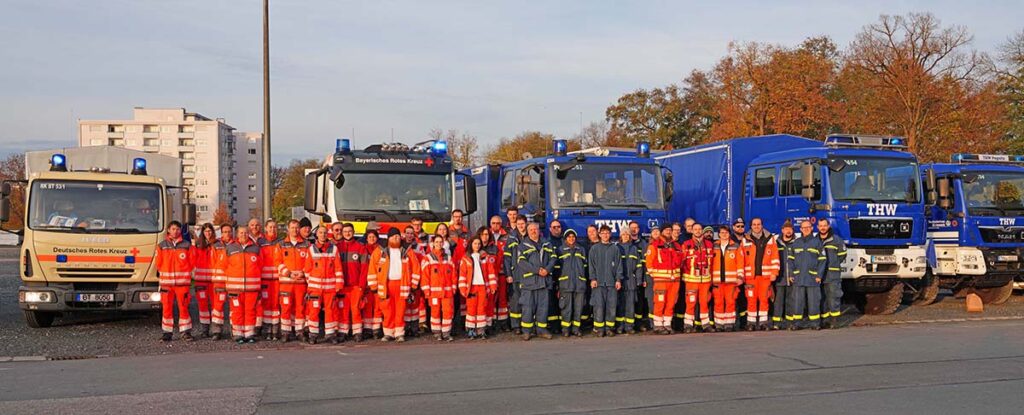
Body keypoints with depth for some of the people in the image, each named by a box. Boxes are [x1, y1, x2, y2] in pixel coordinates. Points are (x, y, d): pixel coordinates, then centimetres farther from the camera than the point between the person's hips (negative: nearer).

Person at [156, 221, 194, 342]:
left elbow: (192, 263, 6)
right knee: (167, 307, 2)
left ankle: (185, 332, 6)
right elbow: (158, 263, 11)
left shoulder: (187, 246, 4)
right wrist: (166, 273, 9)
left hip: (182, 281, -1)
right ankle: (167, 332, 8)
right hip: (166, 281, 1)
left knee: (183, 306, -1)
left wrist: (182, 273, 5)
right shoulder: (161, 246, 7)